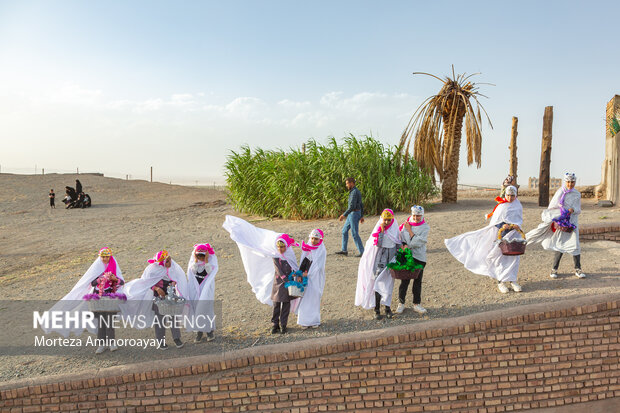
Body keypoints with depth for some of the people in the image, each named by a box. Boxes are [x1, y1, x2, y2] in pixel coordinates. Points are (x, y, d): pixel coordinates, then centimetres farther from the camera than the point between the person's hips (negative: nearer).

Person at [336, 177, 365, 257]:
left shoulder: (354, 192, -19)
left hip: (354, 214, -10)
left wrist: (344, 215, -27)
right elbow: (361, 205, 19)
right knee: (344, 230, 14)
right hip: (352, 214, 10)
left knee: (355, 234, -5)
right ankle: (344, 250, 18)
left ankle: (362, 252, 1)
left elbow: (352, 206, -27)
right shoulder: (356, 192, 14)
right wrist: (362, 216, 23)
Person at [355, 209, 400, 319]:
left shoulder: (395, 229, 2)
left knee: (388, 283, 3)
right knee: (378, 283, -6)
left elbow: (398, 245, 8)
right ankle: (377, 309, -2)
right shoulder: (378, 228, -4)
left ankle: (387, 307, 14)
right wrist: (381, 231, -20)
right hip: (380, 258, -2)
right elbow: (378, 244, -16)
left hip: (391, 257, 2)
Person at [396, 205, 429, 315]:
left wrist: (409, 230, -11)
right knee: (404, 280, 0)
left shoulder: (425, 227, -2)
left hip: (419, 257, 0)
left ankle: (416, 304, 19)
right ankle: (401, 303, 13)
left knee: (418, 281, 7)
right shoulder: (406, 224, 2)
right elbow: (401, 239, 6)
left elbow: (418, 242, -13)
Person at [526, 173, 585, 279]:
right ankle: (554, 269, 6)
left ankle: (578, 270, 5)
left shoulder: (577, 194, 7)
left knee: (575, 245, -5)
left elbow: (578, 210, 9)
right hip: (561, 222, -2)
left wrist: (573, 209, -13)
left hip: (572, 222, 2)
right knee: (560, 246, -4)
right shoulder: (560, 192, 1)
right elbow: (552, 206, 2)